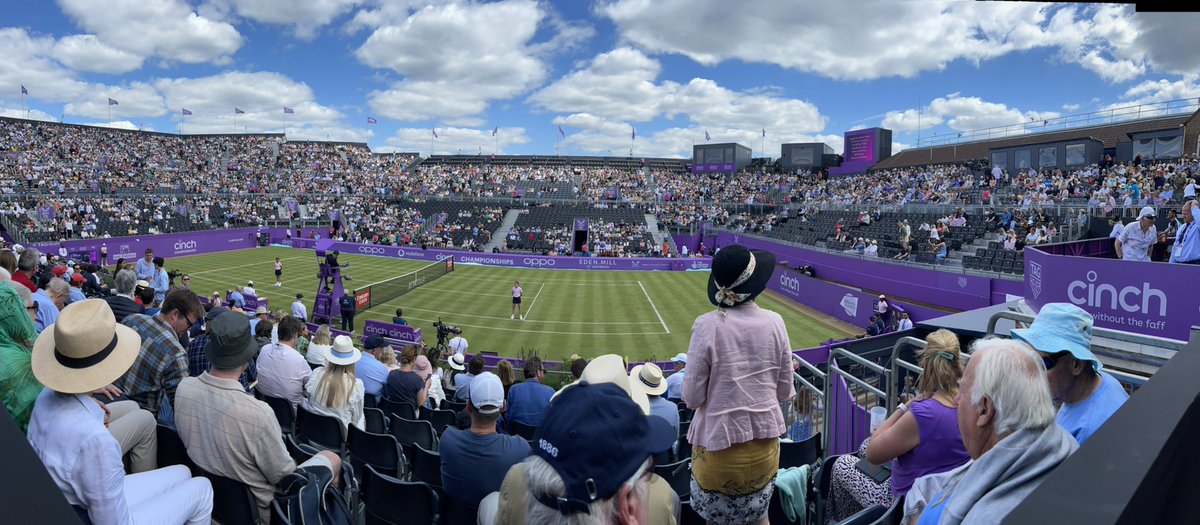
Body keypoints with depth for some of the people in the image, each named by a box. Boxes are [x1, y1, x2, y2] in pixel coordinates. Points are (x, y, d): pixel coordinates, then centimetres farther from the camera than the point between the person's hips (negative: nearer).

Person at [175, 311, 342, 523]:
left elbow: (189, 440, 3)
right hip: (259, 509, -6)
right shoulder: (257, 413, -38)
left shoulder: (184, 388, -18)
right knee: (332, 459, 16)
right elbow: (284, 475, -22)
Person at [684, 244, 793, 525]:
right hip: (765, 441, 3)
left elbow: (692, 398, -12)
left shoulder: (707, 325, -17)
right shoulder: (775, 322, -7)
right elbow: (784, 392, 0)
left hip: (719, 441, -3)